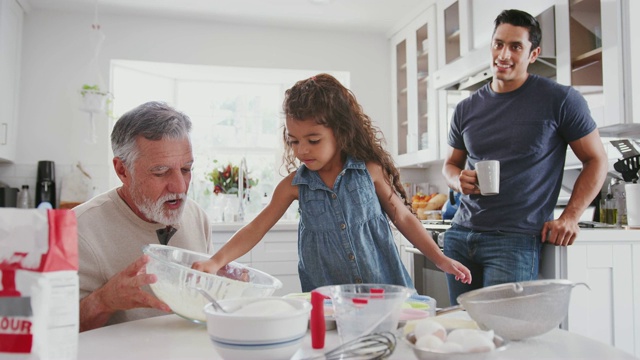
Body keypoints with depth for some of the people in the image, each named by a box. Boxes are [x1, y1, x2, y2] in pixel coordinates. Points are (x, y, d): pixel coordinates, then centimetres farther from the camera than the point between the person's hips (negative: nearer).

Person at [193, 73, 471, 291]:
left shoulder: (370, 170, -5)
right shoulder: (295, 185, -1)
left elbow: (403, 218, 4)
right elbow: (256, 229, -2)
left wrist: (440, 260, 4)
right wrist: (216, 261, -14)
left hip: (384, 289, -1)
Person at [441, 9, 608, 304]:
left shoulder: (559, 100, -2)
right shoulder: (467, 109, 10)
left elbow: (596, 160, 3)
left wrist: (569, 218, -7)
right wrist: (458, 180, -3)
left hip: (514, 239, -5)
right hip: (460, 235, 5)